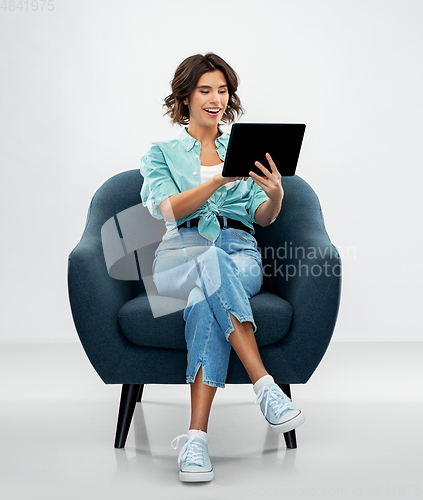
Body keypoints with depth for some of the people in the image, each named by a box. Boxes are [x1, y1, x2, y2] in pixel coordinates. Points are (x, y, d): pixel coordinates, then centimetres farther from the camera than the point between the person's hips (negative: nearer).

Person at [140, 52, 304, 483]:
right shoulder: (162, 153, 17)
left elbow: (262, 218, 10)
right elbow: (169, 209, -4)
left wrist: (276, 195, -15)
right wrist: (220, 179, -19)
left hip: (240, 251, 1)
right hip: (179, 252, -1)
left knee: (205, 300, -37)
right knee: (212, 264, -41)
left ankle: (196, 435, -44)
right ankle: (264, 386, -45)